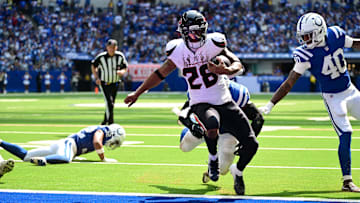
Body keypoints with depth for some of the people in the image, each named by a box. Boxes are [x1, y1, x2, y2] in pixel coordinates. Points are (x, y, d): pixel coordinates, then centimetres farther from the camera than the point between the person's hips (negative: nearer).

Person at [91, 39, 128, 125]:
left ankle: (105, 121, 31)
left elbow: (125, 67, 5)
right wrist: (97, 78, -8)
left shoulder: (120, 56, -8)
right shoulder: (101, 57, -14)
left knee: (111, 103, 12)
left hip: (115, 83, 4)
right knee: (109, 103, -18)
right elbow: (93, 65, 2)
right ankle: (111, 123, -18)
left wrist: (122, 72, -19)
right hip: (104, 82, -4)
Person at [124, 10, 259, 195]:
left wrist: (225, 70, -25)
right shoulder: (177, 50, -1)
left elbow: (238, 65, -2)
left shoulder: (213, 43, -6)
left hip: (225, 103, 1)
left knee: (251, 144, -6)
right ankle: (213, 159, -8)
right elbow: (160, 73, 12)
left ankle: (238, 172, 26)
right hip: (201, 104, -1)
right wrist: (137, 93, 15)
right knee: (212, 124, -39)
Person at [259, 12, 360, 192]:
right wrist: (270, 105, -22)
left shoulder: (335, 35, -11)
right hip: (333, 98, -5)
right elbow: (289, 83, -17)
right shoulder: (306, 55, -19)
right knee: (345, 135, -16)